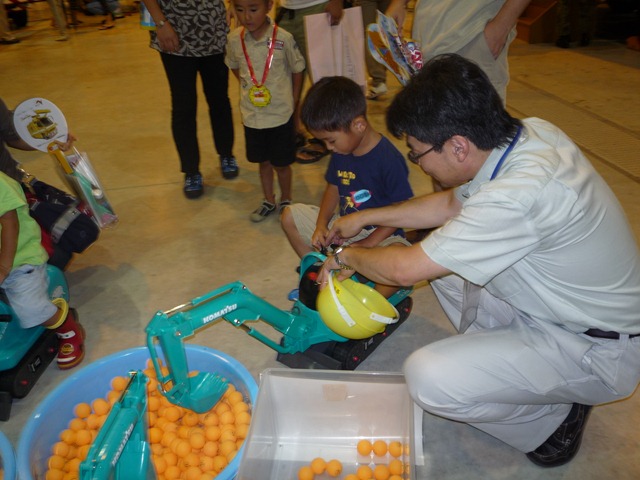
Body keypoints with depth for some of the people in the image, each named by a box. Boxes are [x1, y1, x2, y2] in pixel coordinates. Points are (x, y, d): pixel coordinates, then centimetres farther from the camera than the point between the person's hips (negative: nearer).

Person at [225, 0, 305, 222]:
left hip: (281, 114, -3)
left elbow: (297, 69, -3)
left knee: (281, 163, 10)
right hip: (252, 115, 3)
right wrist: (248, 87, 5)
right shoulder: (234, 39, -7)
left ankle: (286, 201, 33)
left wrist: (293, 101, -2)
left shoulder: (283, 39, -15)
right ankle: (269, 201, 36)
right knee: (263, 161, 17)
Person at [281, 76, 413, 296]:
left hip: (379, 234, -7)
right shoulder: (340, 152, -2)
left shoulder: (388, 158, -22)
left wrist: (367, 243, -23)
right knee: (290, 216, 3)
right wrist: (321, 225, -6)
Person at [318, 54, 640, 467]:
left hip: (598, 353, -8)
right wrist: (365, 217, 10)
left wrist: (346, 256, -5)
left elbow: (404, 269, -26)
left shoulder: (519, 197, -36)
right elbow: (453, 204, 7)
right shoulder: (530, 133, -9)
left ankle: (554, 419, 4)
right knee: (439, 253, 8)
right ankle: (500, 357, 16)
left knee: (428, 379, -22)